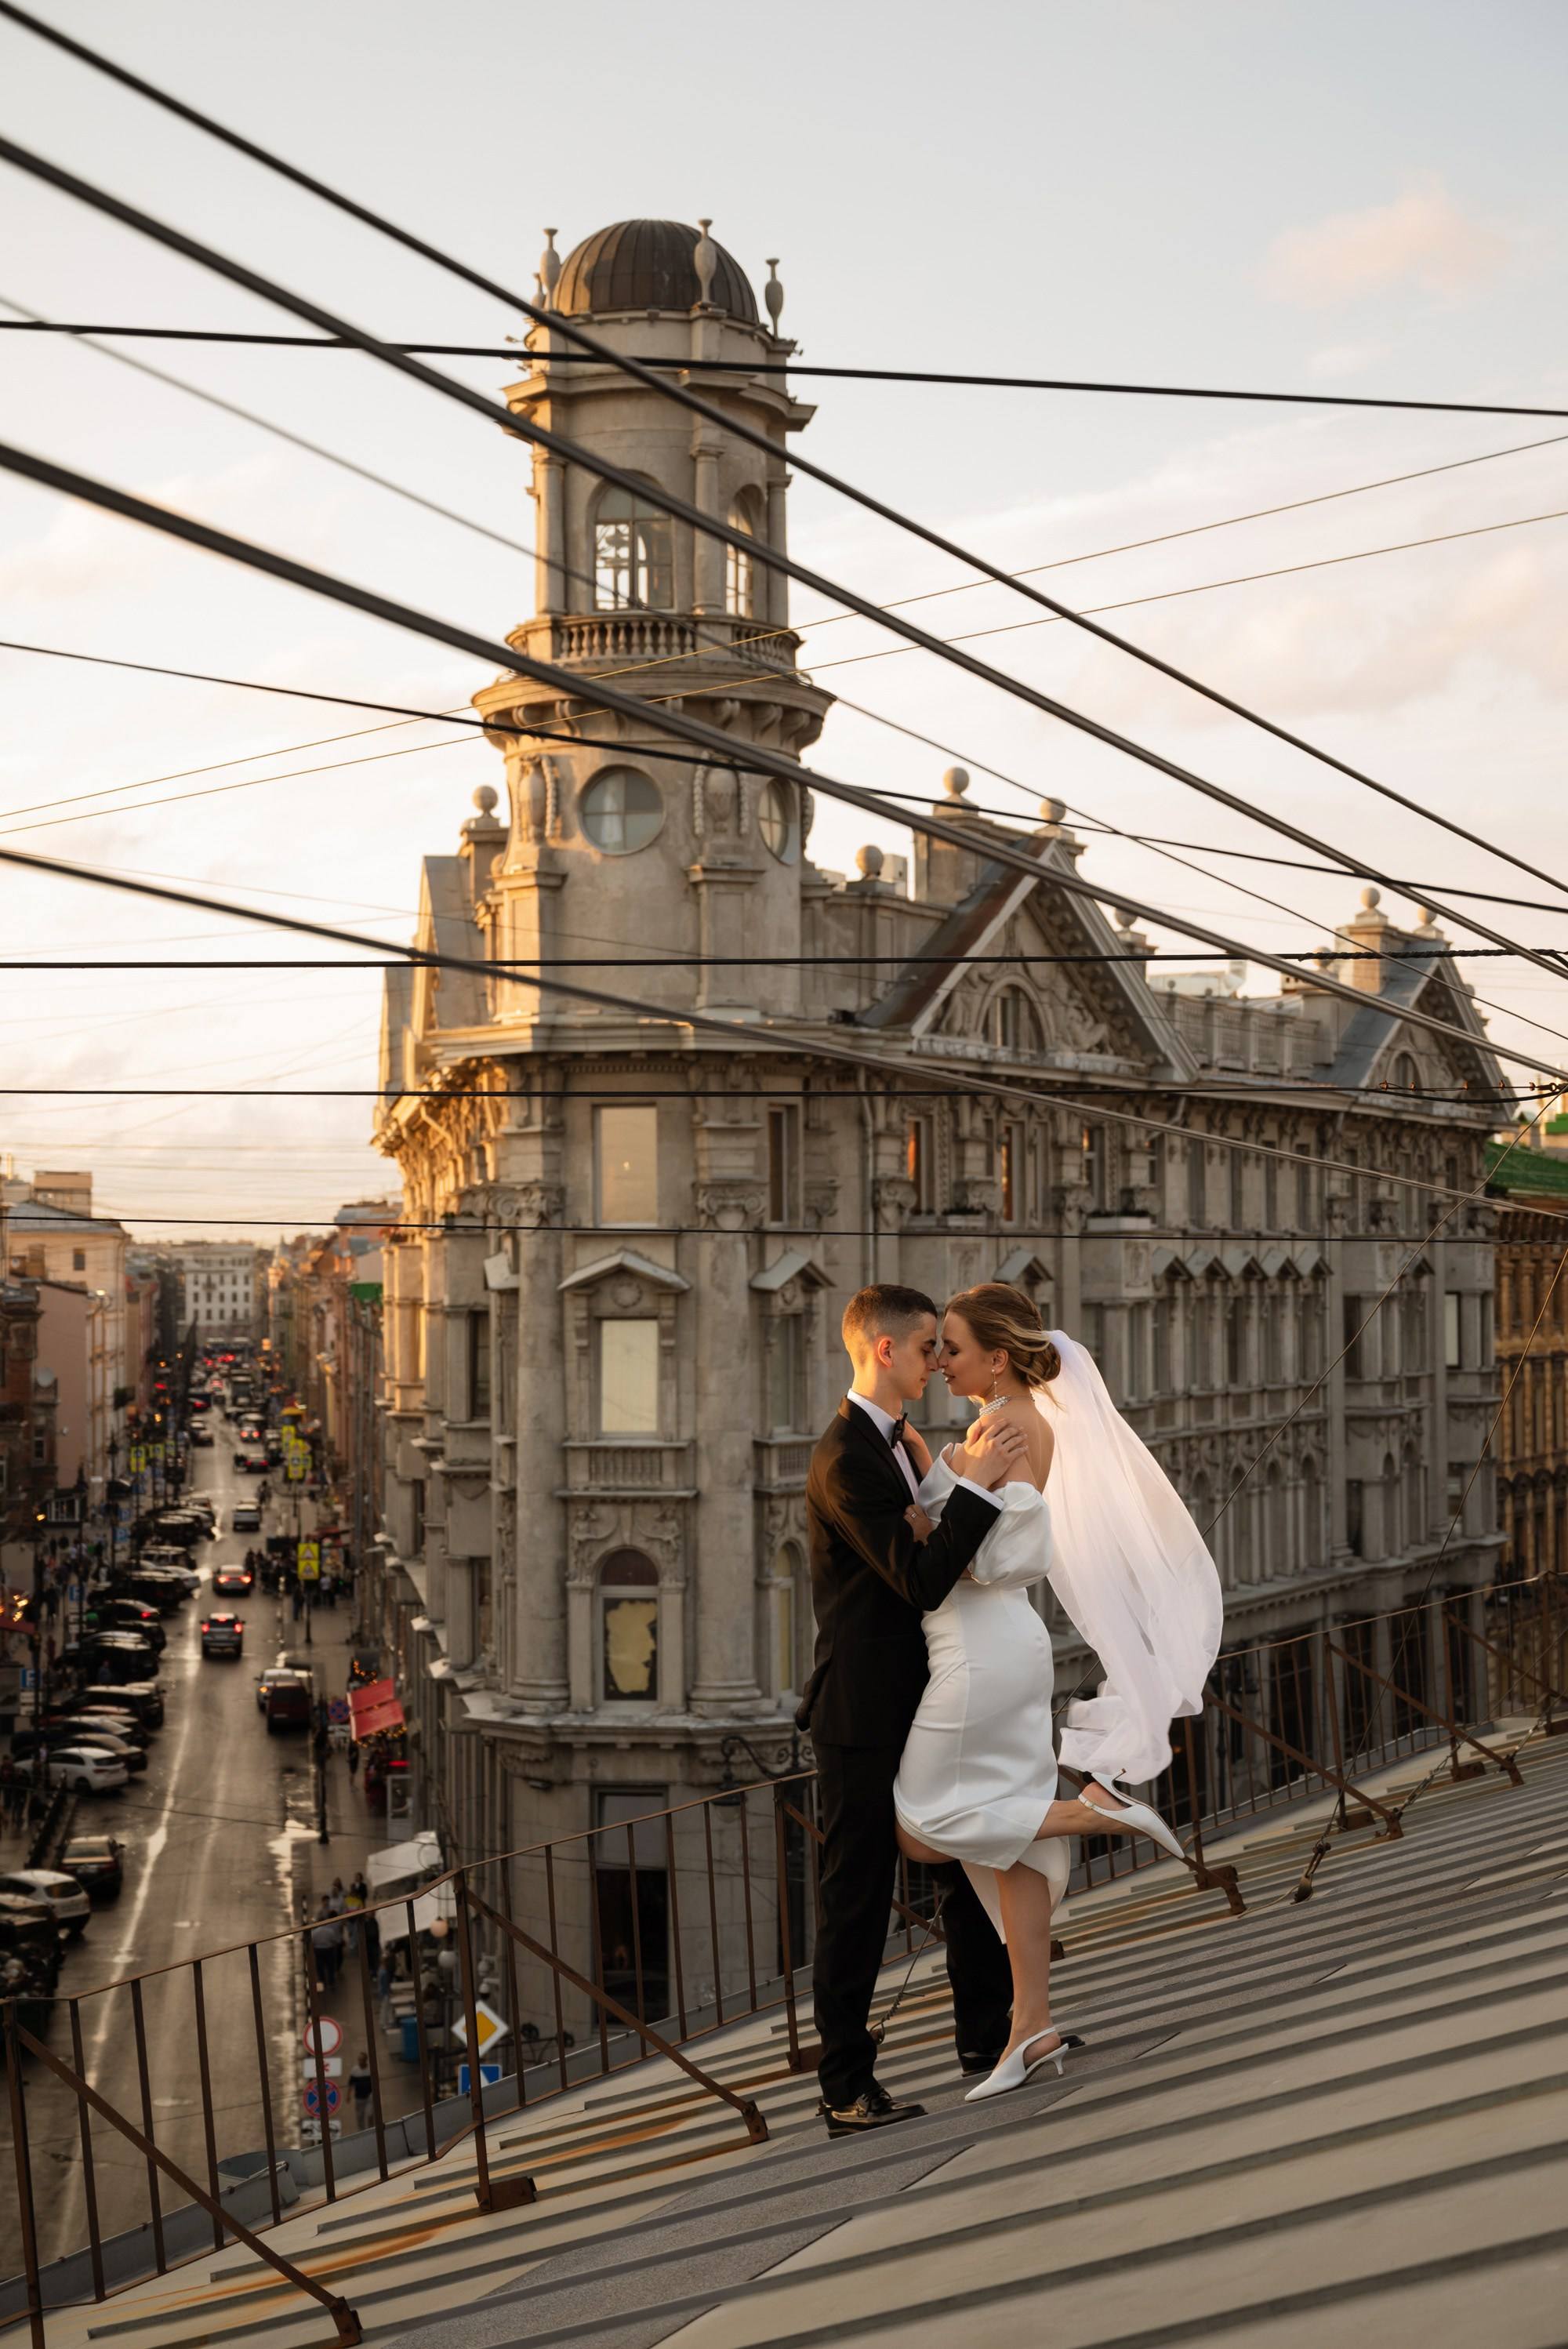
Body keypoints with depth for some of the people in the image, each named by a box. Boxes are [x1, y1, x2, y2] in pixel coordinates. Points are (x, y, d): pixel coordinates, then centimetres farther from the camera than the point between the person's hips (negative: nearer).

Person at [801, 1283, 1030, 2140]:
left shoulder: (894, 1442, 12)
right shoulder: (845, 1460, -20)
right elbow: (921, 1581, -26)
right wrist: (975, 1484, -26)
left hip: (920, 1706, 10)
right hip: (863, 1716, -10)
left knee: (971, 1865, 18)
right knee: (856, 1899, 0)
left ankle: (987, 2038, 33)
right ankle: (846, 2088, 10)